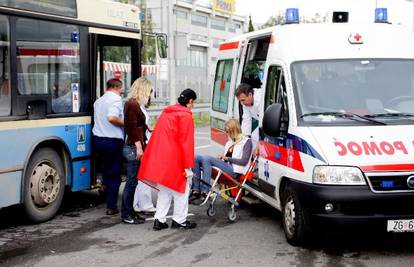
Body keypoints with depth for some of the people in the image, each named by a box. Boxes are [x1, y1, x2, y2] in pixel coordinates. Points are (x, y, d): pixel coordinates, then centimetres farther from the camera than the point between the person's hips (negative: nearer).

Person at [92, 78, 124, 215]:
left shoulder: (98, 101, 16)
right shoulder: (116, 99, -11)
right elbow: (112, 117, -26)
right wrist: (124, 123, -11)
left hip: (97, 139, 7)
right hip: (113, 141, -7)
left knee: (106, 167, 31)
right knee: (114, 174, 3)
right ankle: (111, 207, 6)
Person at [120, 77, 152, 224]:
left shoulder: (137, 104, 17)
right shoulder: (132, 104, -13)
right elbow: (133, 127, -18)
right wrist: (138, 147, -20)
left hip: (136, 147, 10)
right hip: (133, 147, -10)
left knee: (133, 181, 13)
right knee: (131, 181, -4)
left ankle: (129, 212, 20)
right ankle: (126, 214, 3)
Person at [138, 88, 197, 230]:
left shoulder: (166, 112, 15)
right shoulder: (186, 116, -10)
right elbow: (186, 142, -14)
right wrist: (188, 166, -12)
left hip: (160, 159, 8)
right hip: (174, 160, -8)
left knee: (165, 190, 16)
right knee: (181, 188, 6)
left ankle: (159, 220, 14)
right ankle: (179, 220, 13)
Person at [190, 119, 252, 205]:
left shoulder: (246, 141, 3)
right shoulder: (230, 142, 25)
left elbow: (244, 161, -7)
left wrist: (227, 158, -6)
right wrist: (222, 158, 6)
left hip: (234, 171, -8)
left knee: (207, 158, -29)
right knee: (197, 158, -12)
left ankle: (204, 193, -35)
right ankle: (196, 191, -22)